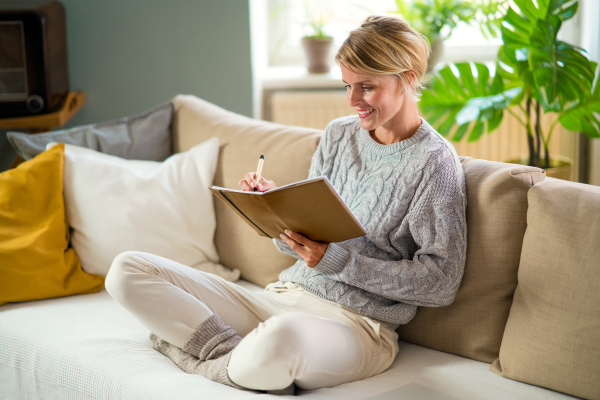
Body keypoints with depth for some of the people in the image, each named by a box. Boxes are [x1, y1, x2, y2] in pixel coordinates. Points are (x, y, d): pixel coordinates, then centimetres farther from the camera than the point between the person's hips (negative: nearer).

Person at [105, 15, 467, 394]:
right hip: (282, 298, 7)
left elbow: (441, 283, -12)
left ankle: (222, 363, -12)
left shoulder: (434, 163, -7)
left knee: (280, 337, -46)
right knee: (127, 270, -3)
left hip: (358, 325, -7)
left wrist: (338, 260, -19)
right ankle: (236, 352, -17)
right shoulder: (338, 135, 12)